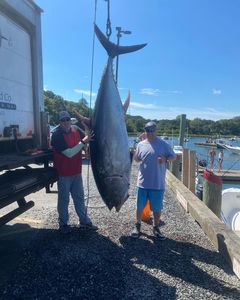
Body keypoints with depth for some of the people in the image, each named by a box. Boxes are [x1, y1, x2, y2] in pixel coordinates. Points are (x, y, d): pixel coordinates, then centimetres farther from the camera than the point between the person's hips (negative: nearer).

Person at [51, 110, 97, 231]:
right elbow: (69, 153, -25)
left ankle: (85, 222, 29)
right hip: (64, 173, -5)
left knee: (79, 198, 16)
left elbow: (87, 139, 11)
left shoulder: (75, 129, -2)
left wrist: (88, 137, -11)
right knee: (64, 199, 11)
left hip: (76, 171, 6)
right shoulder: (57, 134, -19)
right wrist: (83, 141, -28)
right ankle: (63, 224, 29)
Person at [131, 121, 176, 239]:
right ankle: (137, 226, 33)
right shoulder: (141, 144, 4)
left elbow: (173, 156, 1)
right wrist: (134, 155, -9)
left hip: (158, 184, -1)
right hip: (142, 183, 2)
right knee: (140, 206, 13)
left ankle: (156, 228, 33)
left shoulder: (163, 144, -3)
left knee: (157, 208, 12)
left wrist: (166, 159, -20)